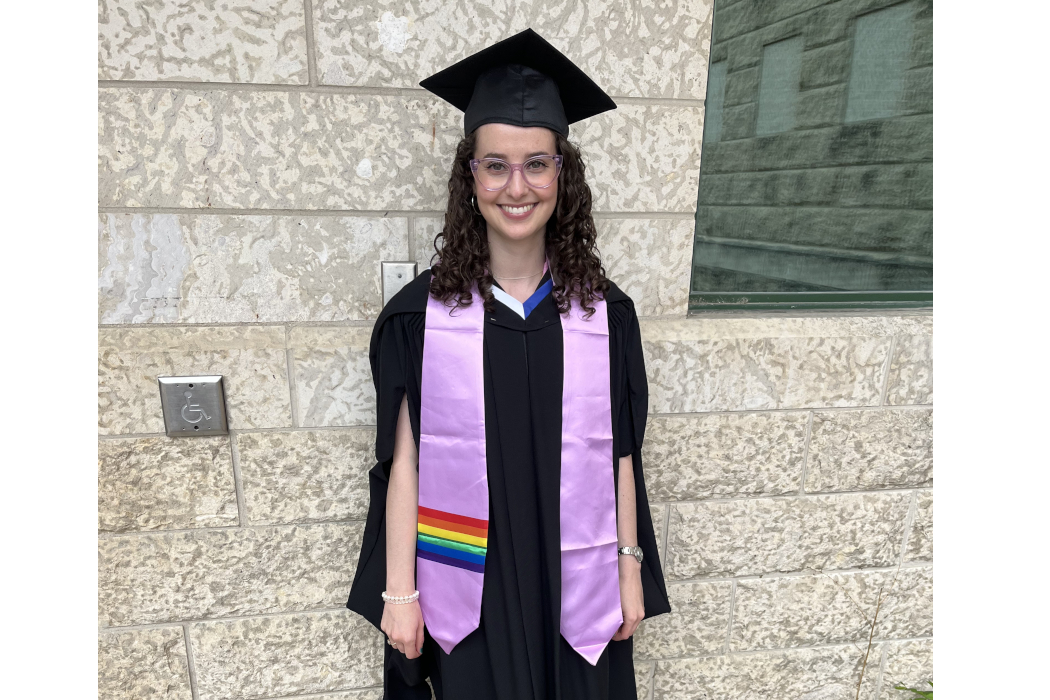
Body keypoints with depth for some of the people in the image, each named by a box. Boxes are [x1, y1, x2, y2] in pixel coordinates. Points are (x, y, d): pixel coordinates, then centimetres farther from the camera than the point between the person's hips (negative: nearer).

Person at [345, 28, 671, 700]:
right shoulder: (419, 314, -10)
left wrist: (631, 572, 3)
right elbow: (402, 462, -6)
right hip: (465, 591, -1)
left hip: (578, 586, 2)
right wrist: (398, 591, -3)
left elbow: (619, 456, -1)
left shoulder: (607, 313, -7)